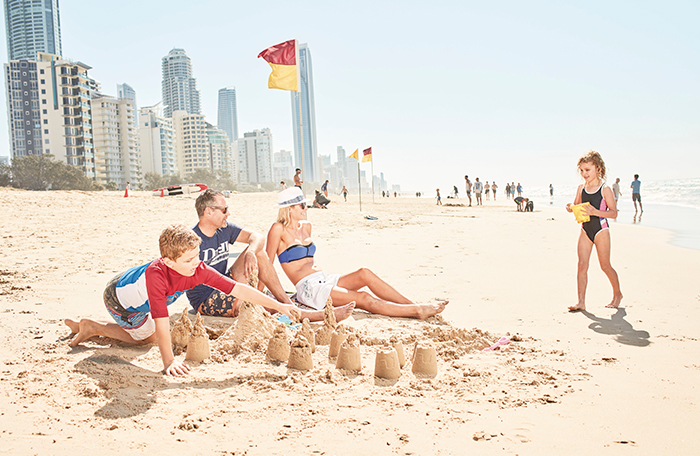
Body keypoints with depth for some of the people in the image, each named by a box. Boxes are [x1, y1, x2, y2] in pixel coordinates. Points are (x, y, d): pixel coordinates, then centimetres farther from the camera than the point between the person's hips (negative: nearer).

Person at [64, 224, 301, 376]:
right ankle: (93, 328, 16)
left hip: (135, 294, 7)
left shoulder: (199, 270, -28)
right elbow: (161, 320, -42)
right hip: (118, 298, -6)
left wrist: (279, 306, -32)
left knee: (147, 335, 25)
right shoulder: (156, 273, -44)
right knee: (150, 337, 6)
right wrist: (168, 361, -39)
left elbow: (238, 289, -30)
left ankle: (90, 326, 34)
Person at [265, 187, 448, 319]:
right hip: (309, 288, -7)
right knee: (364, 299, -21)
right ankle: (417, 311, -24)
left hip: (324, 280, 7)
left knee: (364, 273, -17)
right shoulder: (278, 229, -6)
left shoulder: (306, 226, 17)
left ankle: (412, 304, -17)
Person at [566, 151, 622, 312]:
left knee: (605, 266, 5)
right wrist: (571, 208, -7)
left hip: (600, 230, -5)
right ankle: (581, 301, -2)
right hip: (585, 230, 5)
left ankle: (617, 294, 29)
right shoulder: (581, 188, 6)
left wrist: (595, 212, -25)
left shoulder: (605, 189, -10)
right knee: (582, 265, -3)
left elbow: (614, 213, -11)